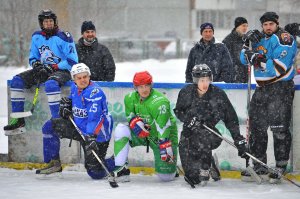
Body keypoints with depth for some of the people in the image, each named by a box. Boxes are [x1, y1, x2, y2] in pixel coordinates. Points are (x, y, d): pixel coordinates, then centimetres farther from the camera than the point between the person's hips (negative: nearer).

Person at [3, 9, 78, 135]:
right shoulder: (36, 37, 9)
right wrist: (36, 63, -5)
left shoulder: (63, 37, -10)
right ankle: (18, 121, -12)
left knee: (51, 84, -41)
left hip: (61, 70, -7)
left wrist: (54, 67, -19)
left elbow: (72, 61, -12)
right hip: (43, 70, 7)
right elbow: (33, 57, 20)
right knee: (17, 81, -11)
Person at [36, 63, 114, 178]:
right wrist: (66, 103, 2)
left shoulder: (95, 92, -25)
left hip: (96, 134, -8)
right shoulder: (74, 87, 1)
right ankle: (54, 163, 7)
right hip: (78, 127, 8)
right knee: (49, 127, 0)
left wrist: (90, 136, -45)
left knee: (95, 173, -10)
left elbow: (94, 118, -34)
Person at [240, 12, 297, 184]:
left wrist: (260, 61, -26)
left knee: (280, 129, -9)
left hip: (281, 87, -8)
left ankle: (281, 168, -3)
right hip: (262, 88, 8)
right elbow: (245, 60, 14)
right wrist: (247, 43, -3)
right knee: (257, 126, 10)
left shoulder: (284, 39, -12)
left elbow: (280, 68, -21)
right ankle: (259, 167, 18)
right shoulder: (260, 39, 12)